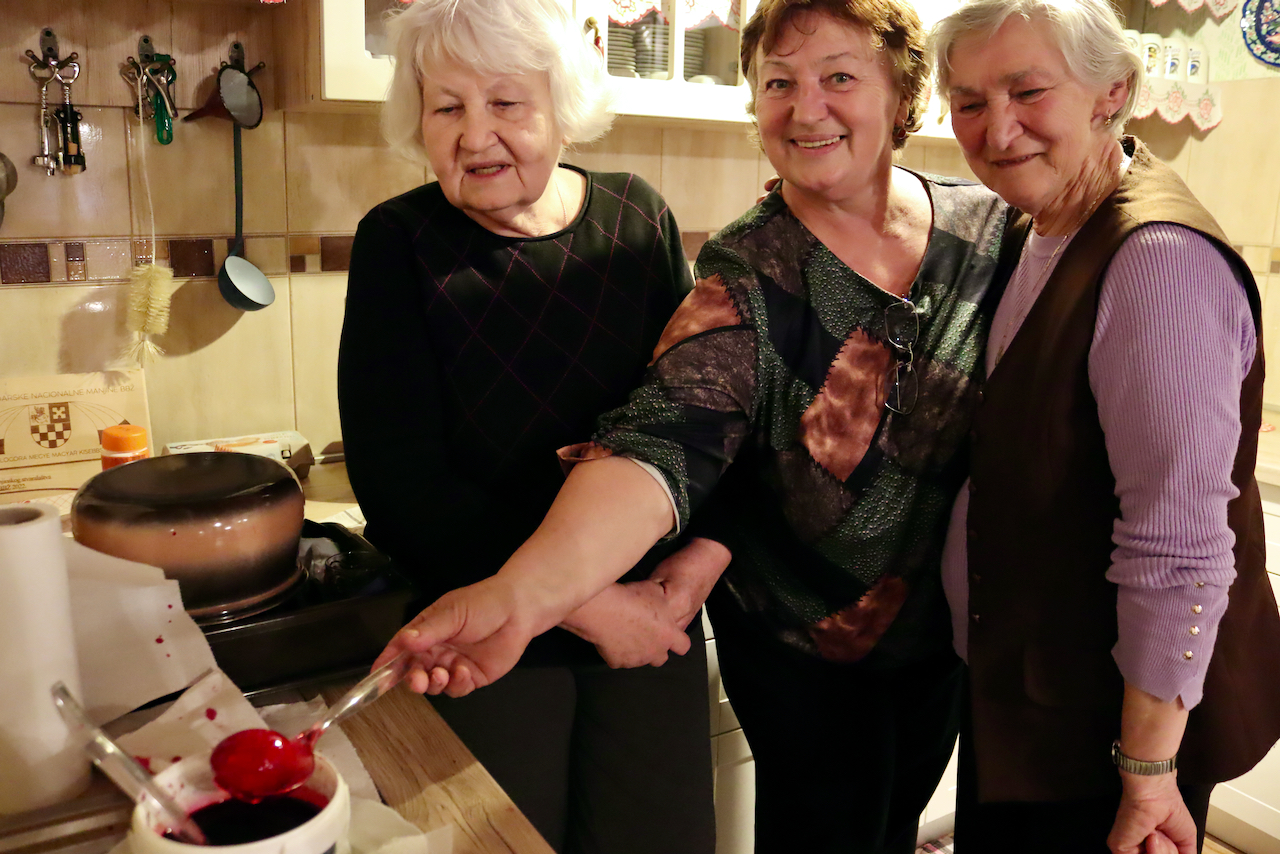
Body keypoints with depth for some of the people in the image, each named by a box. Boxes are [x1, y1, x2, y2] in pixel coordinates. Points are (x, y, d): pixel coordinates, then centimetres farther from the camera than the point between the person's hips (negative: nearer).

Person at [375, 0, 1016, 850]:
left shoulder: (990, 226, -9)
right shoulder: (749, 278, -22)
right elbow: (659, 442, -36)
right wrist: (519, 595, -54)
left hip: (945, 629, 5)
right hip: (801, 652, -4)